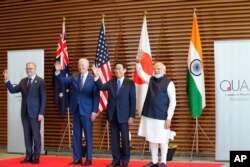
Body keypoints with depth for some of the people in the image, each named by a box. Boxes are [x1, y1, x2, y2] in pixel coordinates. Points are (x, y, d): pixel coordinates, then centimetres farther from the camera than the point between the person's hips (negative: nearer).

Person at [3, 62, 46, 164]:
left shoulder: (40, 81, -5)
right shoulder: (23, 81, 12)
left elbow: (43, 98, -8)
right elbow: (13, 90, 8)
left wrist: (41, 113, -14)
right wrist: (6, 80, -6)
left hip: (35, 113, -5)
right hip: (25, 113, 5)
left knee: (36, 135, 1)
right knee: (27, 135, 8)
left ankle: (36, 157, 9)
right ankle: (28, 156, 14)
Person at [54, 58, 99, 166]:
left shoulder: (93, 79, -7)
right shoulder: (74, 77, 7)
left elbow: (96, 96, -8)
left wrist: (94, 111, -12)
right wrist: (58, 71, -13)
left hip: (87, 111, -4)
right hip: (76, 110, 5)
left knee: (88, 135, 3)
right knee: (76, 135, 9)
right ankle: (77, 158, 16)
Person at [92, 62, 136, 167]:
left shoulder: (130, 83, -1)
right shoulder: (110, 83, 8)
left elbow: (132, 101, -3)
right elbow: (101, 87, -11)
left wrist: (131, 116, -8)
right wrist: (97, 77, -27)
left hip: (123, 116, -3)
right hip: (112, 115, 3)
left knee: (125, 139, 3)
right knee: (114, 139, 9)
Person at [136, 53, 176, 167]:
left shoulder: (169, 83, -8)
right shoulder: (151, 79, 9)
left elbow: (173, 102, -9)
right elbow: (140, 73, 7)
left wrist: (169, 118, -14)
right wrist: (138, 62, -13)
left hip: (162, 117, -5)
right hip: (149, 115, 6)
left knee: (162, 140, 3)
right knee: (151, 139, 11)